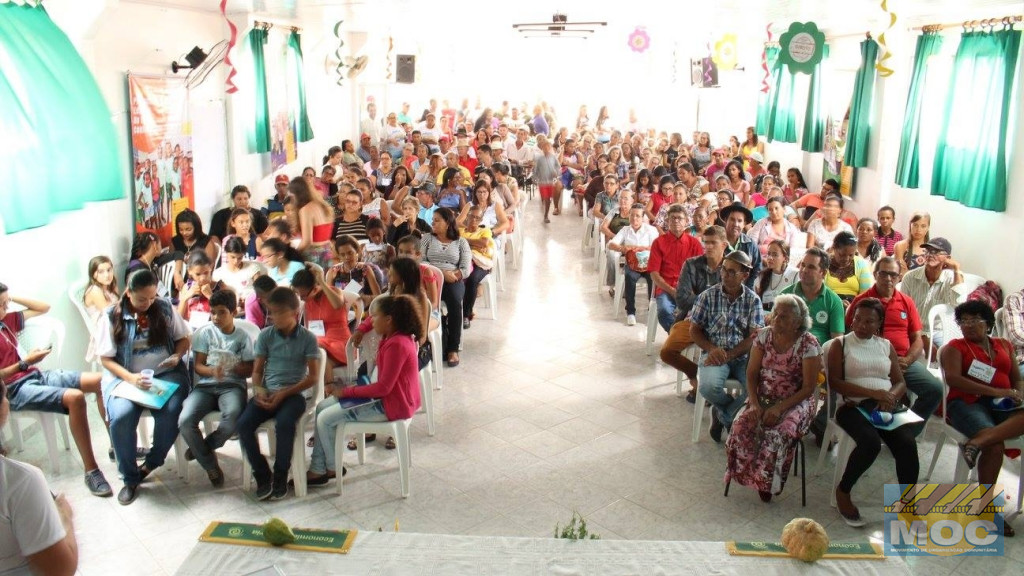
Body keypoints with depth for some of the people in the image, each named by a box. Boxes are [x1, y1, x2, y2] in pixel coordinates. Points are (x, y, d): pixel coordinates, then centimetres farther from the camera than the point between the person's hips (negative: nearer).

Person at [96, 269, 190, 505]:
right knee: (121, 416, -30)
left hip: (166, 373, 1)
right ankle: (130, 478, -8)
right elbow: (106, 358, 0)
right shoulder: (113, 316, 0)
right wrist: (130, 378, -17)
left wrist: (177, 356, -9)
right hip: (125, 377, 0)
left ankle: (152, 462, -1)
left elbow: (183, 338, 14)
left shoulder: (166, 308, 4)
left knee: (170, 412, -30)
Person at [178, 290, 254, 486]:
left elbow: (250, 370, 6)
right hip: (205, 385, 2)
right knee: (185, 421, -28)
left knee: (232, 418, -36)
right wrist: (213, 371, -17)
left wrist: (231, 368, -15)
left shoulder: (243, 337, 7)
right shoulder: (205, 333, 8)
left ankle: (205, 446, -2)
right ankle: (210, 464, -5)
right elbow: (198, 365, 5)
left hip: (232, 386, -1)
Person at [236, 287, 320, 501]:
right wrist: (259, 390, -11)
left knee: (284, 423, -34)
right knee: (244, 423, -22)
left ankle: (280, 476, -11)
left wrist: (283, 394, -14)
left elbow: (313, 376, -5)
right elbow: (257, 371, 11)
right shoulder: (266, 335, 6)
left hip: (294, 393, -4)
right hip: (268, 393, 4)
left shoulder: (307, 338, -3)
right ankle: (262, 475, -4)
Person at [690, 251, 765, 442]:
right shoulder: (708, 296, 0)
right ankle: (733, 410, 5)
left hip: (743, 355, 1)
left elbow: (754, 337, -4)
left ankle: (723, 415, 2)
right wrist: (712, 349, -15)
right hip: (715, 353, -1)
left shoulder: (753, 300, 1)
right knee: (708, 387, -31)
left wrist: (728, 355, -17)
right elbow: (694, 330, 3)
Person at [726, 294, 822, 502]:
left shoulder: (808, 344, -13)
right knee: (741, 426, -25)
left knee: (779, 434, -32)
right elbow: (751, 374, 1)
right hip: (763, 398, 4)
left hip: (795, 402, -4)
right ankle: (745, 474, -4)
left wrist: (780, 408, -22)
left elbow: (809, 388, -12)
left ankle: (767, 482, -8)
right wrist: (755, 404, -15)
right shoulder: (764, 336, 0)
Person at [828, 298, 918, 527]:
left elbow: (901, 383, 14)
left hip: (886, 406, 4)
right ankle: (843, 491, -7)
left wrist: (891, 396, -10)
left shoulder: (886, 345, 18)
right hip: (854, 406, -4)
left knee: (908, 444, -26)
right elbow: (835, 383, -5)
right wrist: (872, 392, -16)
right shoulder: (841, 344, 6)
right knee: (871, 442, -33)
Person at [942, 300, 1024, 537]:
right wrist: (994, 391, -17)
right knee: (995, 445, -33)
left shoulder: (1004, 346, 25)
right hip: (967, 403, -4)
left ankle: (976, 441, -40)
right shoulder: (954, 347, 10)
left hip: (1002, 405, 4)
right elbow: (953, 378, -7)